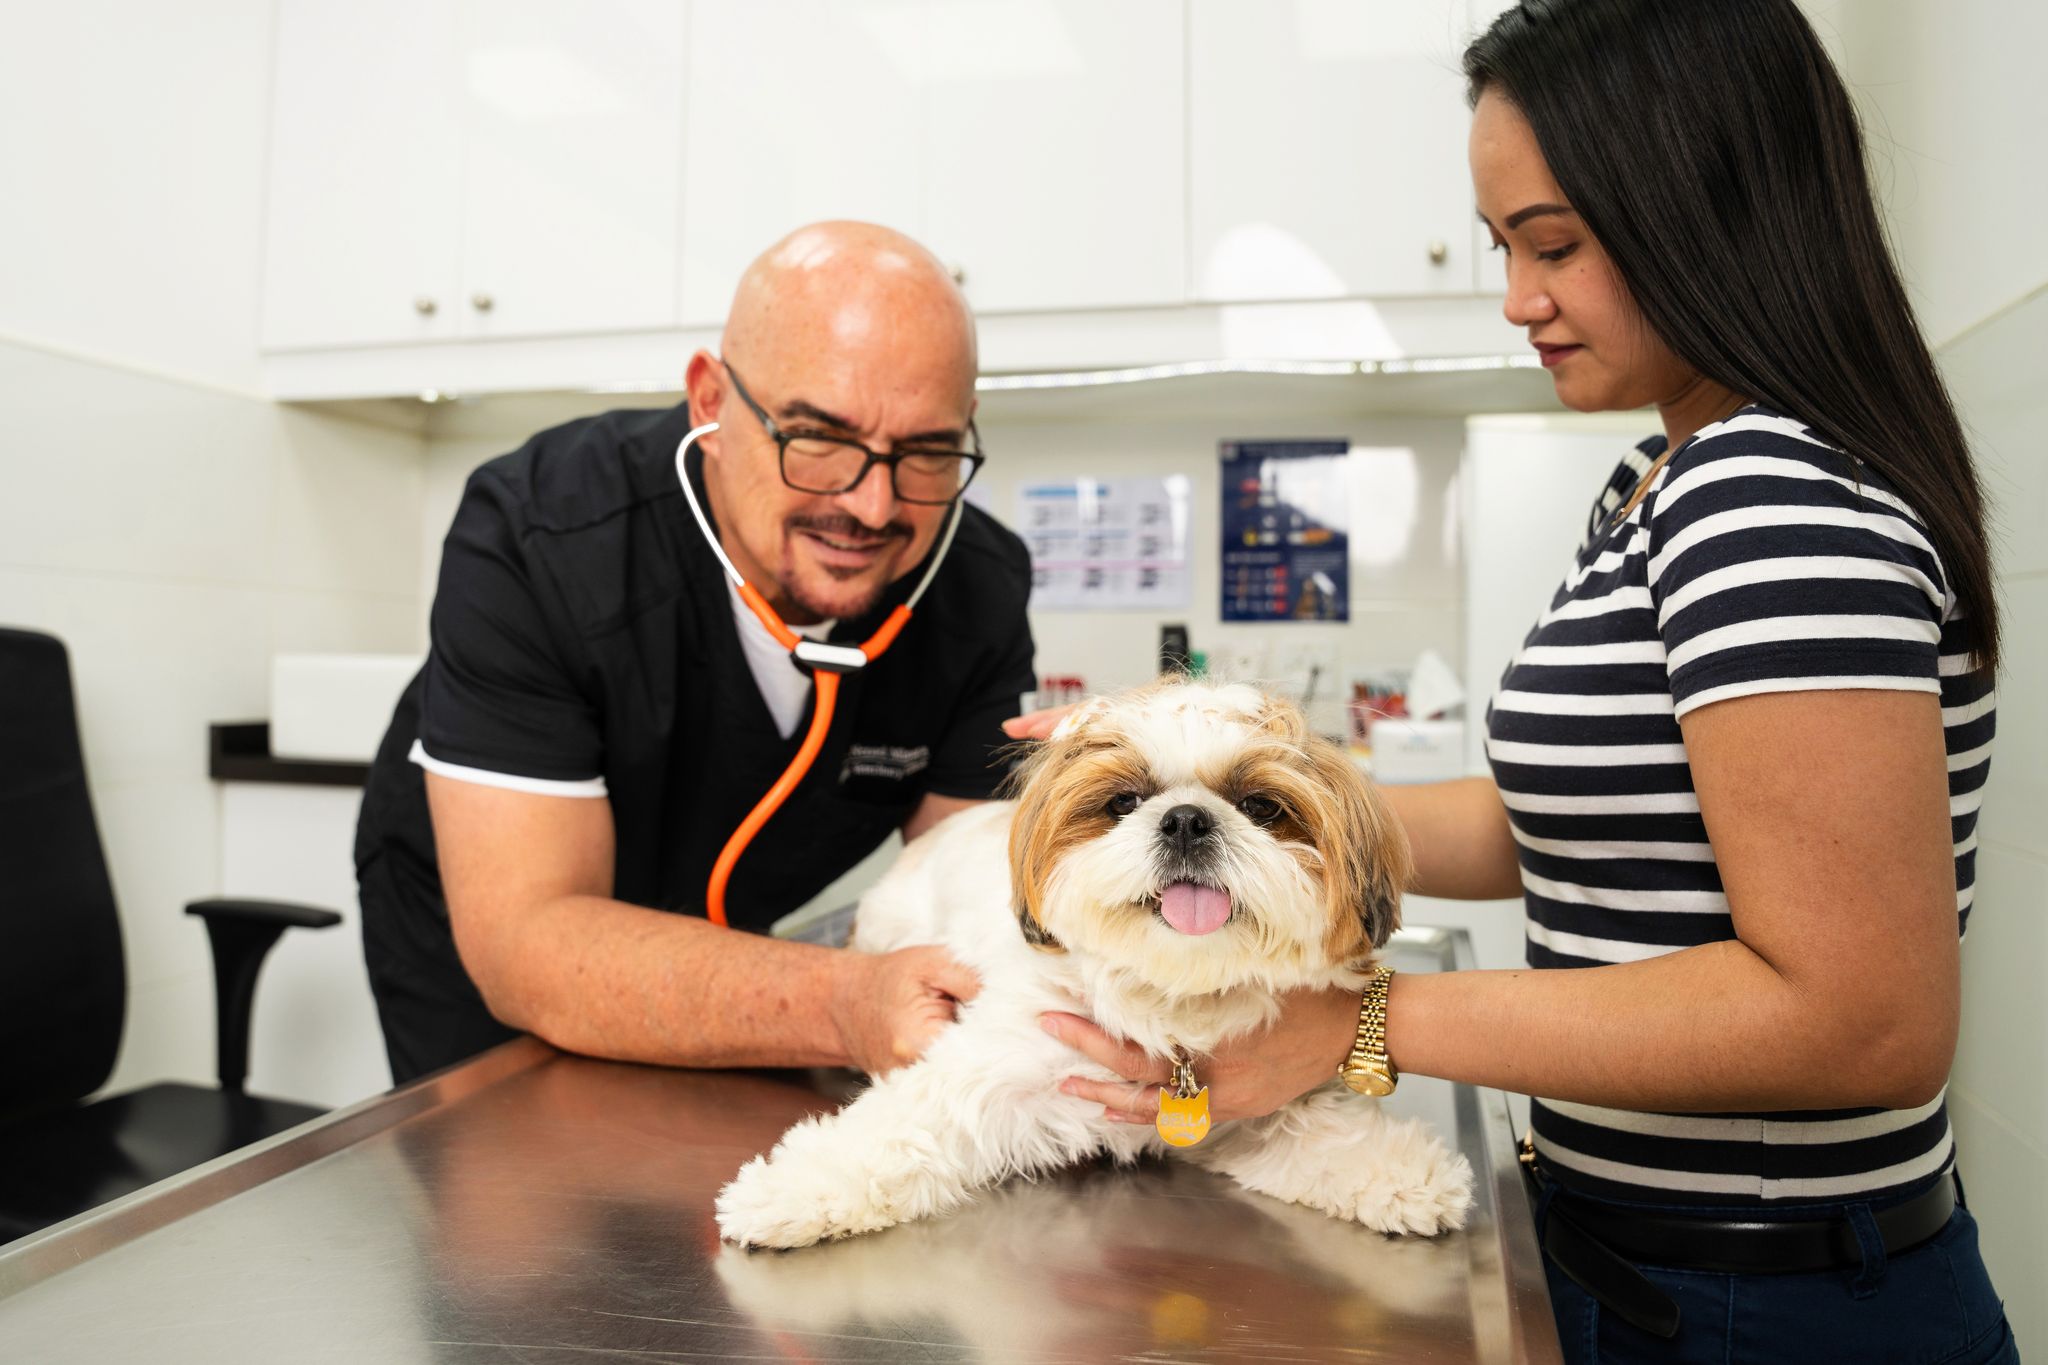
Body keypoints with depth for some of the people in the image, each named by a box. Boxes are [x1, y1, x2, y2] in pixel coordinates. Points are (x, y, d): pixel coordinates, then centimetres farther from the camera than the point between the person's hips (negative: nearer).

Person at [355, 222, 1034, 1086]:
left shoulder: (983, 594, -21)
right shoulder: (532, 539, -33)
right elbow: (527, 943, -37)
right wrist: (846, 1007, -51)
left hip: (733, 940, 3)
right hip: (470, 937, -2)